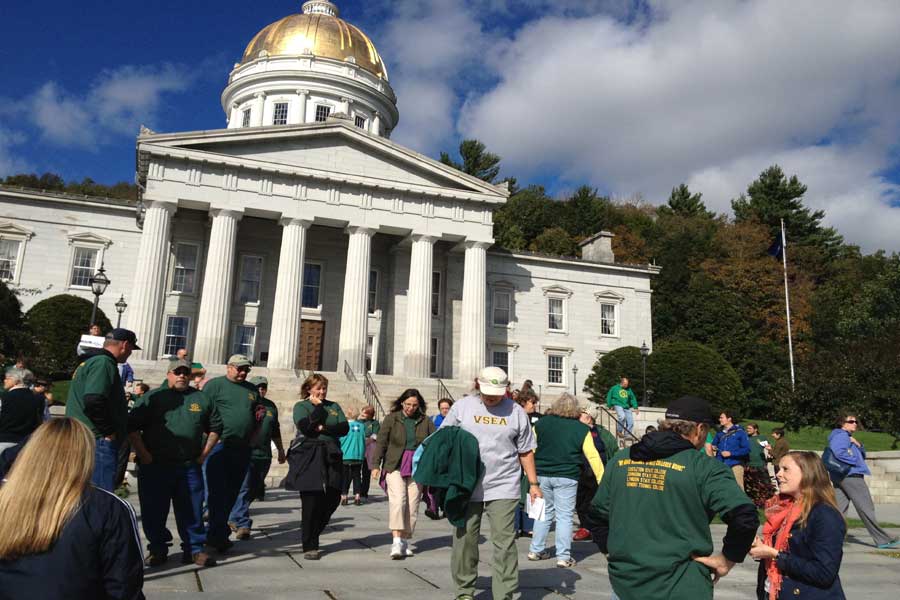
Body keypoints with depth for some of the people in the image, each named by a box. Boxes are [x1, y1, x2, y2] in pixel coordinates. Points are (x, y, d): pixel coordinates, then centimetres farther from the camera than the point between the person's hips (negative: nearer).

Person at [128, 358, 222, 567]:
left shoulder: (201, 399, 10)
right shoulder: (152, 397, 2)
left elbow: (215, 428, 18)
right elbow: (132, 427, -2)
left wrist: (203, 454, 9)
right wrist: (144, 456, -8)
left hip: (190, 467, 2)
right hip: (155, 467, -2)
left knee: (192, 511, 6)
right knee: (154, 511, 6)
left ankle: (195, 549, 17)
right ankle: (157, 549, 22)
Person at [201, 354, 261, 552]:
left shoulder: (252, 389, 16)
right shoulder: (215, 385, 0)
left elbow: (258, 416, 25)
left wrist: (251, 438, 12)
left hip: (242, 450, 6)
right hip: (219, 446, -6)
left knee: (232, 493, 10)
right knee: (217, 492, -7)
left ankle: (218, 535, 21)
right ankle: (218, 534, -4)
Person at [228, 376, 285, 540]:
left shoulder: (271, 406, 16)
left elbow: (275, 431, 25)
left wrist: (281, 450, 28)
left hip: (264, 455, 6)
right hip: (244, 452, -6)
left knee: (253, 490, 12)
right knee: (243, 489, -8)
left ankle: (234, 518, 29)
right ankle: (243, 524, -3)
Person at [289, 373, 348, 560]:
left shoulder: (334, 406, 16)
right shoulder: (301, 406, 5)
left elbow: (344, 428, 2)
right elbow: (306, 426, -14)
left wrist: (324, 428, -11)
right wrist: (318, 407, -6)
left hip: (331, 456, 4)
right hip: (309, 458, -4)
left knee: (333, 498, 0)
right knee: (311, 502, -4)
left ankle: (312, 535, 23)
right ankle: (310, 546, 6)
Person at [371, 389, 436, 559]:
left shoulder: (425, 421, 7)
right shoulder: (391, 419, 2)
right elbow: (381, 442, 0)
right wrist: (376, 464, -9)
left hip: (417, 468, 2)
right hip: (395, 467, -2)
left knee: (412, 505, 4)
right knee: (397, 500, -17)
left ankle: (405, 541, 18)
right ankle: (396, 542, -18)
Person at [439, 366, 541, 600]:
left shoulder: (516, 412, 5)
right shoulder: (462, 406, 3)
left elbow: (525, 452, 11)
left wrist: (533, 484, 10)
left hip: (503, 487, -1)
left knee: (504, 542, -5)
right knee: (465, 539, 9)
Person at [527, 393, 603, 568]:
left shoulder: (541, 423, 2)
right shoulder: (581, 429, -4)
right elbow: (593, 456, -5)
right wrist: (602, 480, 0)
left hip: (542, 475, 3)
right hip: (566, 477, -3)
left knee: (544, 512, 16)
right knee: (564, 516, 4)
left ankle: (536, 550, 22)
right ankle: (563, 556, 5)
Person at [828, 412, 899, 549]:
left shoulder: (848, 437, 24)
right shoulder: (841, 435, -10)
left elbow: (861, 455, 25)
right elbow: (838, 452, -28)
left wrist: (859, 445, 5)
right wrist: (855, 460, -16)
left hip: (842, 477, 10)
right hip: (851, 476, -10)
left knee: (838, 507, 4)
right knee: (866, 509, -3)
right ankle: (883, 540, 4)